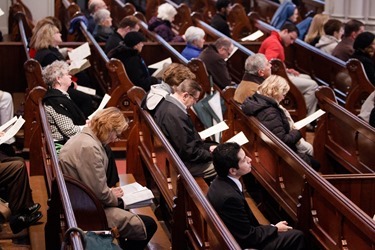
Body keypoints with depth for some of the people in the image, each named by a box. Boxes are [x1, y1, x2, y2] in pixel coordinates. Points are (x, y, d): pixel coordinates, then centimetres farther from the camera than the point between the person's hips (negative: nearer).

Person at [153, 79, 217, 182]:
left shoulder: (166, 104, 3)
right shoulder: (175, 115, -30)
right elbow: (188, 151, -26)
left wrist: (208, 146, 9)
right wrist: (212, 155, -13)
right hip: (182, 164, -11)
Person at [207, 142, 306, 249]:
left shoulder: (220, 182, -4)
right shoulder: (229, 196, -33)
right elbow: (249, 236, -22)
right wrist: (275, 228, -6)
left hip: (239, 237, 9)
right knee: (297, 236, 1)